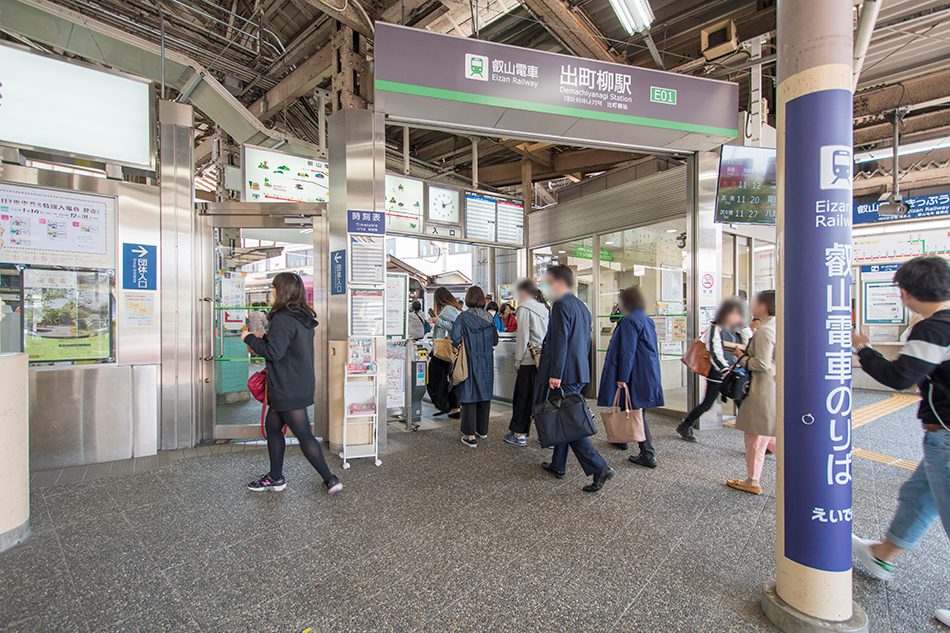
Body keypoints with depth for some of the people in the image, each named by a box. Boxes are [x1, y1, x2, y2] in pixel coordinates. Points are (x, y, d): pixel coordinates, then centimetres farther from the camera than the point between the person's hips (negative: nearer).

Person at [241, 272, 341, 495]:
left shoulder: (284, 319, -19)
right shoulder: (304, 318, 9)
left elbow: (273, 352, -20)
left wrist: (250, 339, -6)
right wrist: (262, 338, 14)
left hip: (288, 389, -10)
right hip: (301, 383, 10)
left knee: (303, 435, -1)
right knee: (272, 426, 21)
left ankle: (330, 479, 9)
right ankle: (275, 478, 34)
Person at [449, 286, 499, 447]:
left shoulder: (463, 317, -10)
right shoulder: (489, 317, 1)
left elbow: (454, 339, -17)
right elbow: (495, 340, 7)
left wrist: (462, 347, 2)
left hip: (470, 361, -4)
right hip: (487, 361, 4)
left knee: (469, 396, 3)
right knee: (484, 394, 15)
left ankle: (470, 436, 5)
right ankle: (482, 430, 30)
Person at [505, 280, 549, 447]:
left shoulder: (525, 309, -9)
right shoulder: (545, 308, 11)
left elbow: (522, 337, -12)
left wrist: (518, 361, -5)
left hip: (530, 360, -6)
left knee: (523, 397, 4)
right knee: (542, 396, 13)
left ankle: (519, 434, 14)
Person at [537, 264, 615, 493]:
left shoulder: (561, 305, -14)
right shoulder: (582, 306, 15)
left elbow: (560, 342, -22)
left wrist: (555, 374, -22)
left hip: (565, 374, -10)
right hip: (579, 373, 10)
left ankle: (599, 468, -3)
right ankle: (558, 465, 28)